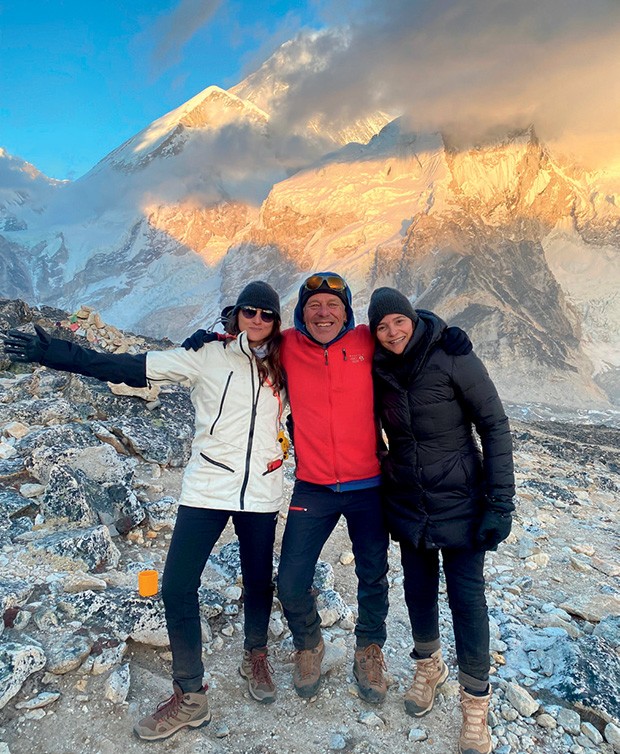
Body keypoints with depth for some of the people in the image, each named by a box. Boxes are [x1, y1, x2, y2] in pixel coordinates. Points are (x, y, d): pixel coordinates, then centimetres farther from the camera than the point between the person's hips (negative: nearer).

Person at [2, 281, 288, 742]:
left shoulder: (280, 365, 5)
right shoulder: (206, 355, -4)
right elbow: (127, 367, -7)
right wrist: (55, 354, -11)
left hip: (261, 492, 2)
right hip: (207, 489, -1)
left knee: (259, 582, 12)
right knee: (177, 586, -2)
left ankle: (256, 657, 42)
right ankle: (190, 697, 18)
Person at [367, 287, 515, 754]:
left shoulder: (453, 359, -15)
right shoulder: (379, 370, -2)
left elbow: (495, 428, -12)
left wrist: (500, 502, -15)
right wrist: (379, 495, 9)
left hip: (459, 502, -4)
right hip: (407, 504, 4)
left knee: (467, 596, 3)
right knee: (418, 591, 14)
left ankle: (475, 701, 25)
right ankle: (429, 668, 42)